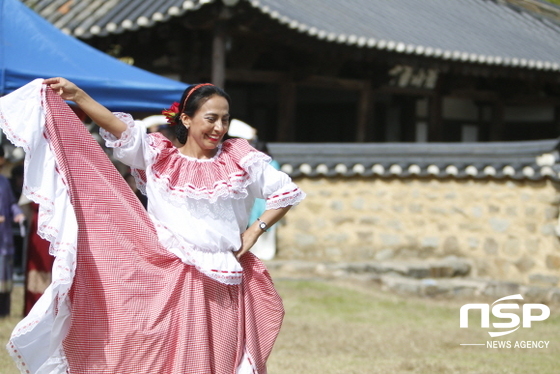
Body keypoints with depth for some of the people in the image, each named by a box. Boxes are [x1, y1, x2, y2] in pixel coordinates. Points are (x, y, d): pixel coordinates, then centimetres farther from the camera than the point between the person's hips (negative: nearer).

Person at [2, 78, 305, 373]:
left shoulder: (240, 159, 6)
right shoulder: (158, 156, 3)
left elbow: (287, 193, 10)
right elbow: (121, 129, -9)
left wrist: (255, 231, 1)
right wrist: (77, 96, -20)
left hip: (225, 287, 1)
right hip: (170, 283, -1)